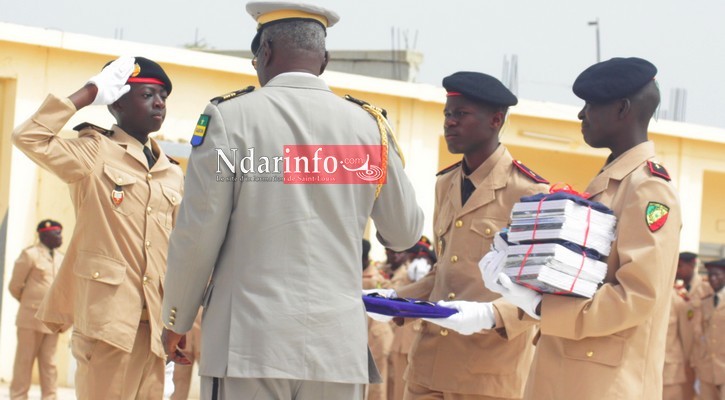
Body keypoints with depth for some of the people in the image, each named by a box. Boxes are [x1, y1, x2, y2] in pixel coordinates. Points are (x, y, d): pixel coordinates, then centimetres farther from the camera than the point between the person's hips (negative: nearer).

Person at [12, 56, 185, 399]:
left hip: (154, 320, 6)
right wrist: (85, 95, -9)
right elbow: (29, 137, -16)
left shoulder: (172, 174, 15)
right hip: (107, 313, -6)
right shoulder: (94, 152, 0)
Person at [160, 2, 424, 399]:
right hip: (338, 348, 3)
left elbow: (197, 235, -3)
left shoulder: (230, 117, -4)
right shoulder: (368, 125, 6)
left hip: (251, 343, -3)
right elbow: (405, 232, 15)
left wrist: (177, 320, 11)